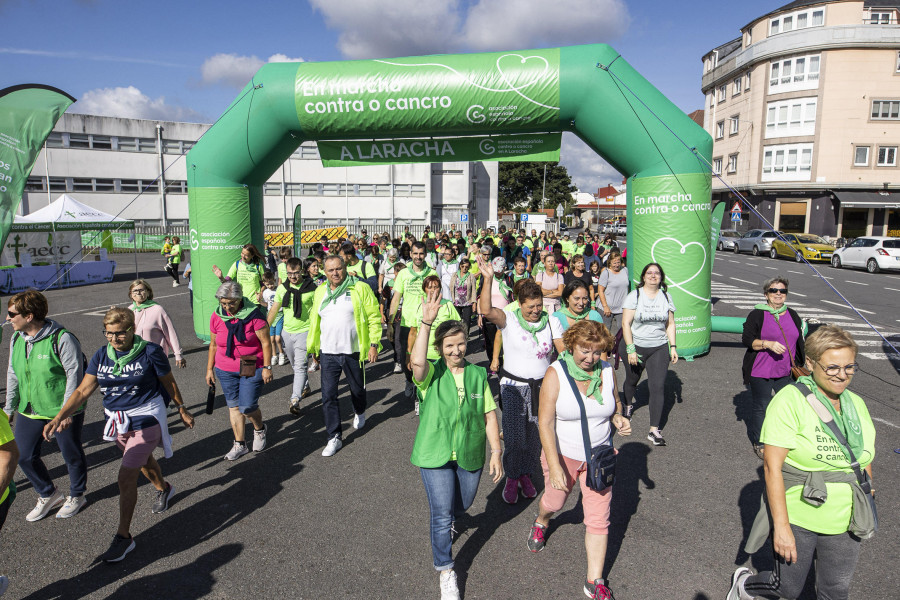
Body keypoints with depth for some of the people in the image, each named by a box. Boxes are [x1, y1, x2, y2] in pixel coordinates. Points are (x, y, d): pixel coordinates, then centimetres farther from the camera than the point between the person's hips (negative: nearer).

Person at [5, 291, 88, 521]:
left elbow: (74, 375, -18)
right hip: (29, 411, 7)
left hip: (63, 411, -7)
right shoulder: (16, 339, 2)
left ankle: (76, 496, 34)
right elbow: (13, 374, 13)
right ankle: (49, 495, 34)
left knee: (71, 454, 10)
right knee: (24, 457, 11)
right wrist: (10, 407, 14)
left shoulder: (62, 339, -20)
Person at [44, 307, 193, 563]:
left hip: (146, 420, -6)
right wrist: (59, 416, -18)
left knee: (126, 477, -9)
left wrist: (182, 410, 6)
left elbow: (169, 383, -3)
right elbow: (83, 391, -5)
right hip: (117, 422, 6)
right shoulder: (101, 356, -2)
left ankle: (123, 536, 5)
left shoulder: (150, 352, -15)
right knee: (143, 461, 27)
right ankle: (163, 488, 57)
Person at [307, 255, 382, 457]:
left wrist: (374, 344, -11)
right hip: (328, 353, 3)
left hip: (353, 352, -2)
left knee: (357, 389, 18)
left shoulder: (360, 288, -6)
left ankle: (360, 413, 50)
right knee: (328, 396, -2)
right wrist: (313, 347, 18)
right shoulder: (320, 292, 8)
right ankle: (334, 438, 10)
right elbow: (314, 321, 17)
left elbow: (374, 317, -6)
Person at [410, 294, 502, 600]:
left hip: (470, 455, 3)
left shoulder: (478, 374, -2)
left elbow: (489, 415, 0)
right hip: (435, 455, -3)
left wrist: (496, 452, -1)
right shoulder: (432, 373, -11)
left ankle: (447, 522, 59)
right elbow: (417, 361, -36)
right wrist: (426, 323, -42)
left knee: (462, 505, 22)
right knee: (442, 514, 1)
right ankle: (446, 571, 24)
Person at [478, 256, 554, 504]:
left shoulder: (548, 321, 2)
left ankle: (526, 474, 33)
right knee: (514, 436, -2)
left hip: (542, 386, 3)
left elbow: (558, 350, 10)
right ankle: (512, 478, 20)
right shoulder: (509, 319, -8)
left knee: (535, 435, 10)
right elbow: (486, 310, -27)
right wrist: (488, 278, -33)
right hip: (514, 386, -3)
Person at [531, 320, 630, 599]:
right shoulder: (556, 373, -20)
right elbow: (545, 423, -20)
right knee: (554, 502, 22)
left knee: (598, 519, 5)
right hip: (562, 454, -2)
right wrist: (554, 467, -23)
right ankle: (541, 523, 58)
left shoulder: (608, 371, -8)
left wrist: (618, 418, -13)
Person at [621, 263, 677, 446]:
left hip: (659, 348, 2)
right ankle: (628, 405, 51)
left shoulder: (665, 297, 4)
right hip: (636, 346, -2)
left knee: (658, 387, -7)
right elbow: (626, 323, -11)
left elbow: (670, 324, 10)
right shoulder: (634, 296, -7)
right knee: (632, 380, 18)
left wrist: (673, 346, 2)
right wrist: (630, 349, -16)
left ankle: (654, 430, -3)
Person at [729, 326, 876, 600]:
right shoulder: (790, 400, -19)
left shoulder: (856, 404, 2)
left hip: (844, 525, 6)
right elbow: (772, 466, -21)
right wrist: (781, 525, -22)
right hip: (797, 516, -5)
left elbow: (864, 457, 16)